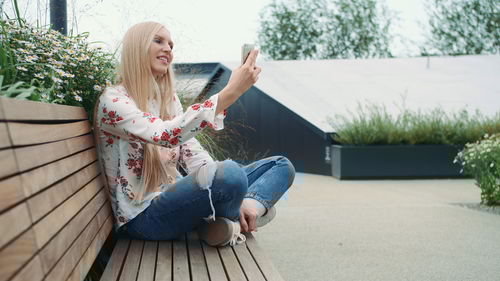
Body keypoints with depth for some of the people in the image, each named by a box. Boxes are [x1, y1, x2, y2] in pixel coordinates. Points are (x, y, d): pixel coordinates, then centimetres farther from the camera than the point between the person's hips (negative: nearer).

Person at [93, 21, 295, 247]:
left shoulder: (169, 99, 13)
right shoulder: (112, 101, -12)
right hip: (142, 216, -8)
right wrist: (230, 93, -35)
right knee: (230, 173, -36)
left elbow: (192, 155, 5)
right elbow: (165, 135, -30)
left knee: (280, 166, 4)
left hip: (174, 200, 8)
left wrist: (237, 199, -11)